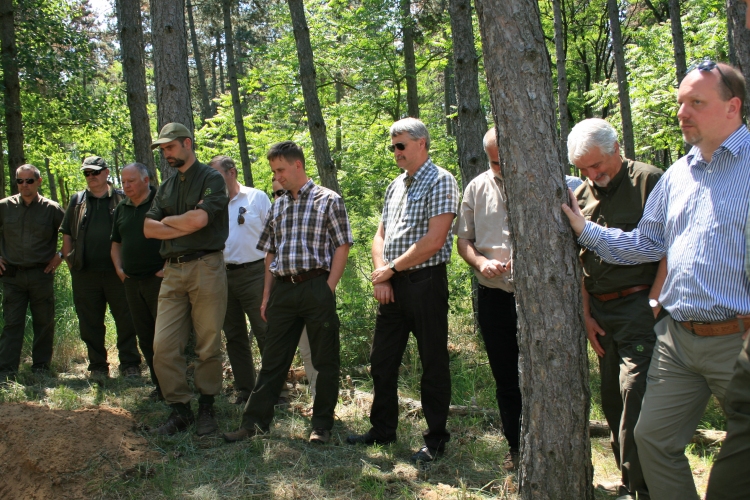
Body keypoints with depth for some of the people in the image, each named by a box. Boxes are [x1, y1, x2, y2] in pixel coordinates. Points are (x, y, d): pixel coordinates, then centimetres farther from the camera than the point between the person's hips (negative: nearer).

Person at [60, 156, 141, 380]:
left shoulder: (122, 199, 4)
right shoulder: (77, 201, 12)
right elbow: (67, 235, 14)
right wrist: (70, 261, 4)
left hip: (117, 271, -2)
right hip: (85, 273, 2)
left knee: (125, 320, 1)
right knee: (90, 323, 7)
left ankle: (130, 364, 11)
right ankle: (98, 366, 17)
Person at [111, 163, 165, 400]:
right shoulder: (121, 209, 14)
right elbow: (116, 243, 26)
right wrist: (119, 268, 13)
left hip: (159, 280, -7)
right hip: (132, 282, 7)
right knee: (145, 336, 11)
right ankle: (160, 385, 21)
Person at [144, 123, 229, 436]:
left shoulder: (211, 179, 0)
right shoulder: (166, 187, 19)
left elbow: (198, 218, -16)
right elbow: (148, 228, 9)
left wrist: (168, 220, 2)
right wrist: (184, 227, -5)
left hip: (205, 267, -6)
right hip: (173, 271, 6)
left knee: (208, 345, 1)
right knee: (163, 346, -1)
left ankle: (206, 408, 15)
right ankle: (180, 410, 10)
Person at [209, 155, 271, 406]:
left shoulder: (257, 198, 1)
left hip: (253, 273, -4)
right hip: (223, 275, 4)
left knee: (265, 334, -2)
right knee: (234, 336, 11)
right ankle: (244, 390, 21)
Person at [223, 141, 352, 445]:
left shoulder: (328, 200, -1)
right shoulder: (277, 206, 15)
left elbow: (342, 246, -4)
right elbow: (270, 253, 18)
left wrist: (328, 289, -12)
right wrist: (267, 295, 12)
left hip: (316, 287, -5)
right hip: (283, 289, 5)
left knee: (325, 361, 4)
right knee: (272, 360, 9)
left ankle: (322, 425, 15)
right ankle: (255, 421, 16)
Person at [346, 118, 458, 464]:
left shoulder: (440, 181, -8)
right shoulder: (396, 186, 16)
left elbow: (434, 241, -17)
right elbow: (381, 234, 15)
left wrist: (392, 268, -10)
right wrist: (380, 275, -2)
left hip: (425, 282, -7)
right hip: (392, 284, 8)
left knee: (433, 363, 3)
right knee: (382, 360, 12)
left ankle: (436, 438, 16)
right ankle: (382, 430, 27)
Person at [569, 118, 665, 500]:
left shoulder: (649, 182, -5)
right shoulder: (580, 197, 11)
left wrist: (653, 301, -12)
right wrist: (586, 315, 10)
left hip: (638, 306, -6)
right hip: (600, 310, 6)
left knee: (634, 393, -13)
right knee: (612, 399, 10)